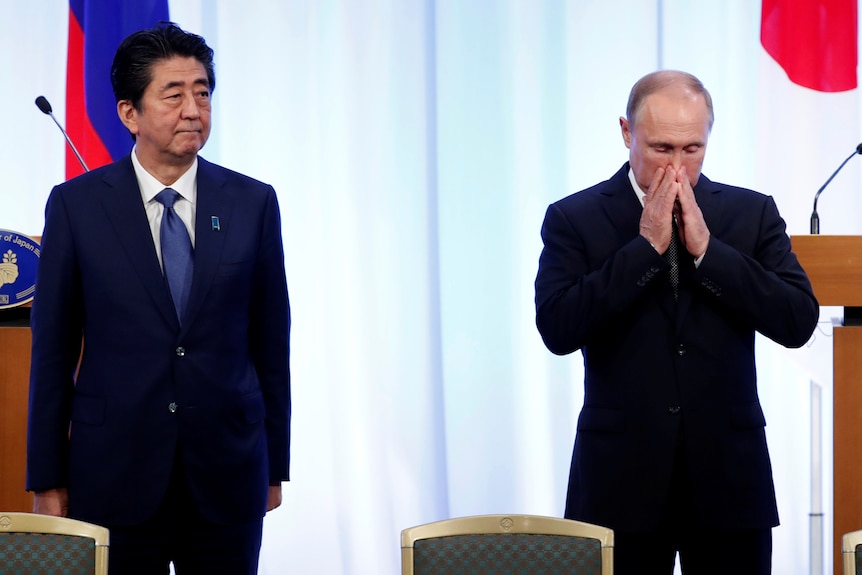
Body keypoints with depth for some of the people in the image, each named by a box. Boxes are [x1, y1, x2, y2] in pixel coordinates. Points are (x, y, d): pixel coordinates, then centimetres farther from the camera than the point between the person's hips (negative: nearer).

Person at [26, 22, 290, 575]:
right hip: (114, 476, -1)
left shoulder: (253, 202, 4)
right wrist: (46, 479, 0)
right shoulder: (75, 205, 0)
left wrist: (275, 467, 8)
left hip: (228, 480, 1)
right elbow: (52, 348, 1)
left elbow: (270, 339, 8)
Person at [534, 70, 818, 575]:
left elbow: (799, 322, -6)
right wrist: (646, 246, -14)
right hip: (622, 478, -1)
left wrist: (706, 247, -13)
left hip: (729, 476, 1)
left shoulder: (753, 213, 5)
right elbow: (557, 329, -13)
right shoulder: (574, 219, 0)